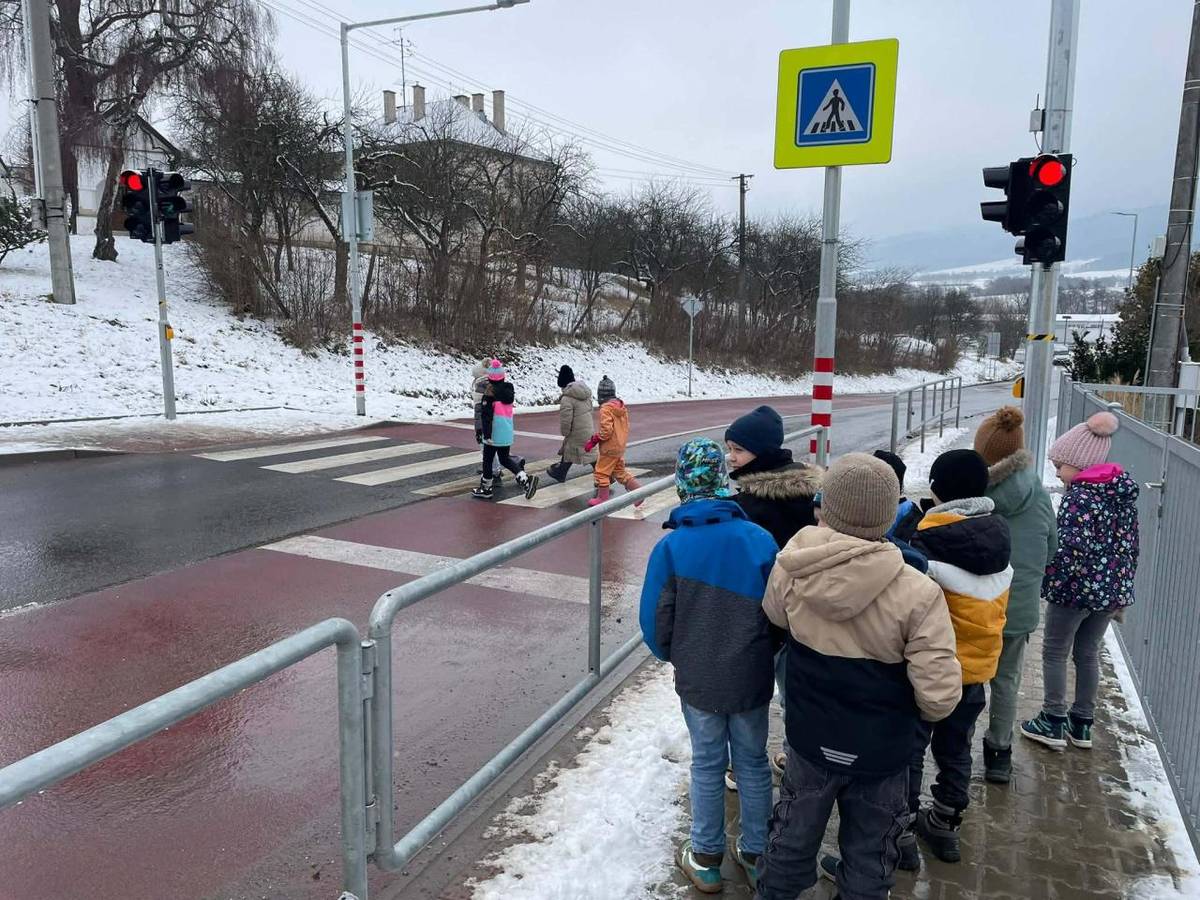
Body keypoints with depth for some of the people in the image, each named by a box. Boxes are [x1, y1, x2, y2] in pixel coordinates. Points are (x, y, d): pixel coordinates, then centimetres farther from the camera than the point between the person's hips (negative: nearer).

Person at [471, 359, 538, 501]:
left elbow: (486, 415, -18)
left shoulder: (490, 391, -15)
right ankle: (525, 479, 0)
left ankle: (486, 488, 19)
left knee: (488, 460, 9)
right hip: (507, 434, 7)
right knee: (505, 459, 17)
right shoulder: (508, 389, 5)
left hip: (494, 434, -7)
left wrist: (486, 434, -17)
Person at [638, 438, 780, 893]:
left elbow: (655, 621, -9)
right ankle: (756, 854, 35)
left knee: (707, 765, 17)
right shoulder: (759, 539, -14)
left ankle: (706, 859, 31)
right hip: (752, 677, 1)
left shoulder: (670, 546, -17)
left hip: (698, 679, -1)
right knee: (753, 762, 19)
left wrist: (674, 656, 12)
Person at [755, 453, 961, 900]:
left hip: (811, 737, 2)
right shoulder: (917, 592, -26)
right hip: (882, 750, -2)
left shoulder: (790, 569, -19)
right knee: (869, 852, 22)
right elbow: (940, 695, -23)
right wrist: (920, 713, -2)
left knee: (793, 837, 24)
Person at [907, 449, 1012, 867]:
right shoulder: (998, 540, -2)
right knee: (955, 748, 20)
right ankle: (944, 824, 35)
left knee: (908, 748, 9)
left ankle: (902, 834, 17)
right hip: (978, 666, 6)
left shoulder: (927, 542, -22)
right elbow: (996, 609, 10)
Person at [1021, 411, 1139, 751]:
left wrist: (1050, 583, -13)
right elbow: (1130, 544, 10)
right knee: (1088, 653, 18)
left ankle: (1053, 723, 15)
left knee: (1054, 652, 9)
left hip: (1075, 588, -7)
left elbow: (1072, 548, -24)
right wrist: (1123, 589, 17)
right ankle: (1082, 724, 27)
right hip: (1112, 589, 7)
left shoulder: (1078, 495, -18)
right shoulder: (1124, 492, 5)